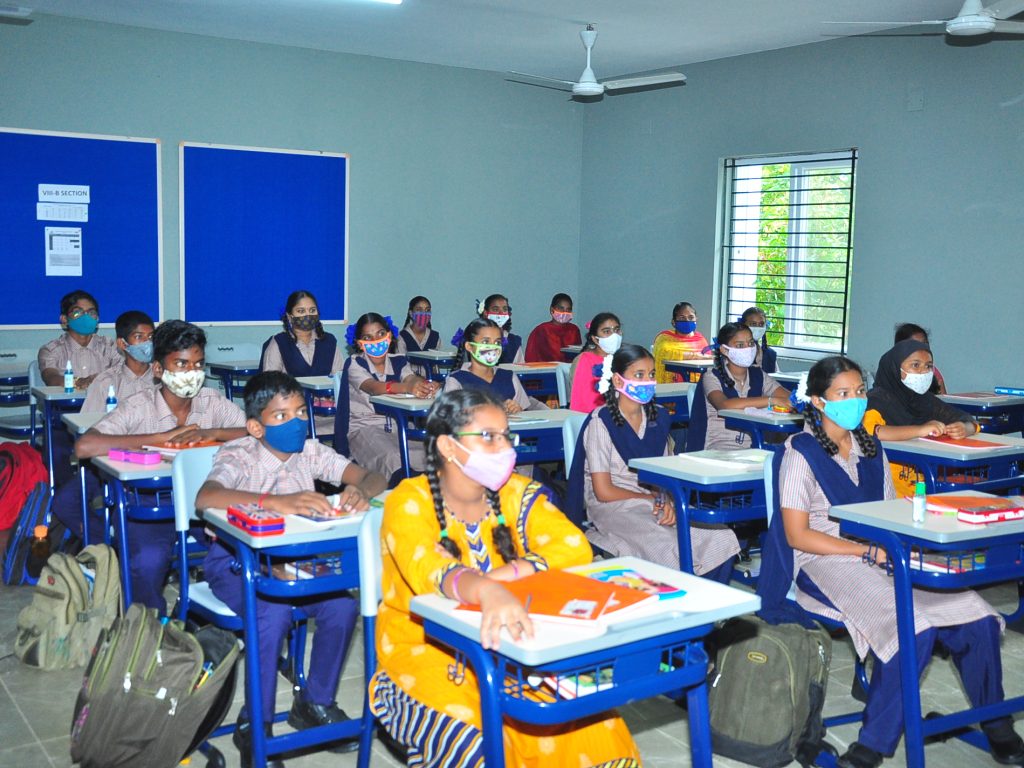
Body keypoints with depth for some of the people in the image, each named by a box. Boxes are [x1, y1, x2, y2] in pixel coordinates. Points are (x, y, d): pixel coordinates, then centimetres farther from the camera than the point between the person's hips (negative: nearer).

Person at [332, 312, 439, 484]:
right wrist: (407, 388, -42)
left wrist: (427, 386, -37)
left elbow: (411, 378, -8)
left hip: (398, 426, 4)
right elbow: (372, 386, -21)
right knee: (392, 460, -37)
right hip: (364, 427, -4)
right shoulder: (354, 364, 1)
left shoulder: (399, 362, 15)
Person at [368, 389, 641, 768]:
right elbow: (429, 570, -33)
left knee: (587, 723, -18)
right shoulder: (410, 502, -14)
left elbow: (574, 548, -16)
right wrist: (487, 591, -54)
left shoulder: (517, 494, -1)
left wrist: (498, 577, -28)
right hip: (422, 655, -3)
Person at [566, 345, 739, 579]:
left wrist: (669, 501, -12)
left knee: (722, 539, -17)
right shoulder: (601, 422, -8)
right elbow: (604, 492, -9)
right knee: (667, 548, -34)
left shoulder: (658, 417, 11)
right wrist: (655, 498, -6)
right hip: (613, 506, -6)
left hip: (654, 505, 6)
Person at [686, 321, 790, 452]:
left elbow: (789, 397, 1)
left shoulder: (759, 376, 13)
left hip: (752, 449, 5)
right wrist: (771, 400, -27)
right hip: (718, 449, -5)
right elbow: (724, 405, -24)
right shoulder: (712, 377, -3)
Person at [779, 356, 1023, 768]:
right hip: (825, 562, -6)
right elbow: (797, 535, -8)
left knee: (977, 620, -15)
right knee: (913, 627, -32)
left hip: (881, 557, 6)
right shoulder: (801, 452, -3)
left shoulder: (871, 447, 17)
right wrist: (869, 552, -14)